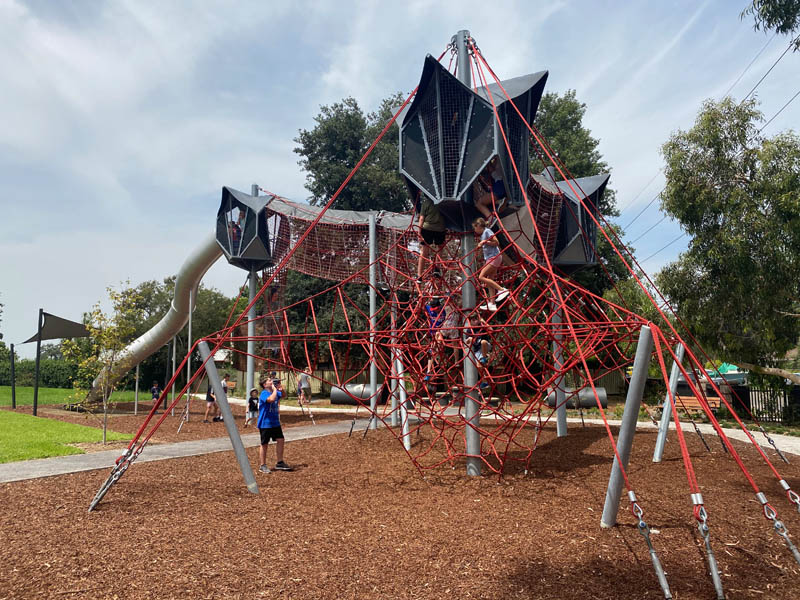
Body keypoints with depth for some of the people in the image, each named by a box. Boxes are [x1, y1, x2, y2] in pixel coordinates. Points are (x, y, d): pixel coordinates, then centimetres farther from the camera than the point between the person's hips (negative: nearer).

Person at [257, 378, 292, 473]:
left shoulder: (275, 392, 6)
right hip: (265, 423, -7)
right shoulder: (264, 393, -17)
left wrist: (280, 387, 4)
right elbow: (271, 399, -37)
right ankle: (262, 466, 13)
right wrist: (275, 389, -23)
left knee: (280, 440, 5)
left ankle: (280, 463, 17)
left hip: (275, 422, 7)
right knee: (264, 444, 2)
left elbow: (283, 395, 24)